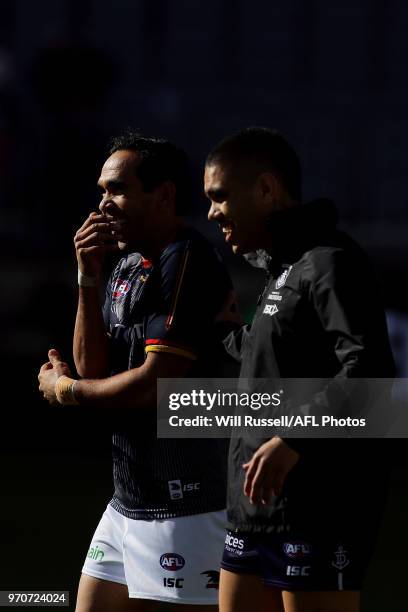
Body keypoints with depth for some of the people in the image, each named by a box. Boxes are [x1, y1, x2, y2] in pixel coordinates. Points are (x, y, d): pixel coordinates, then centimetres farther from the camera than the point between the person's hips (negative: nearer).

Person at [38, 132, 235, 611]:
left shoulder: (187, 262, -14)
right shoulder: (128, 266, 15)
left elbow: (152, 384, -19)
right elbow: (94, 367, 10)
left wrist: (62, 388, -3)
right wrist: (88, 279, -1)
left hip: (184, 501, -10)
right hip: (129, 498, 10)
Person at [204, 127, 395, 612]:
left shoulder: (329, 263, -11)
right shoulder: (276, 269, 20)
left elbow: (369, 369, -24)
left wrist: (293, 440, -32)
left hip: (320, 512, -10)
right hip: (253, 510, 10)